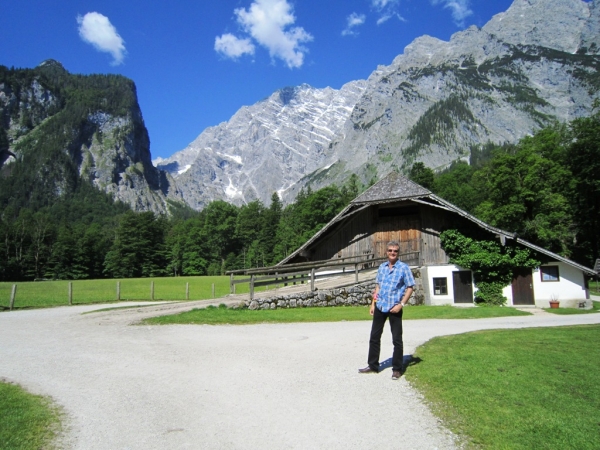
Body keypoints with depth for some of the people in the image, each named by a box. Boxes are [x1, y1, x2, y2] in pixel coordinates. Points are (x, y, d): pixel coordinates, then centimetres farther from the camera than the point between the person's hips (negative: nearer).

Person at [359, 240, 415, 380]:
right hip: (380, 307, 5)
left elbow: (410, 287, -7)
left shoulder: (404, 268, -6)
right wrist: (373, 304, 10)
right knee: (374, 337, 11)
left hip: (394, 308, -5)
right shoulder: (382, 267, 8)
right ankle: (373, 366, 23)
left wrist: (401, 304, -15)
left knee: (397, 339, 4)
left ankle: (397, 369, 16)